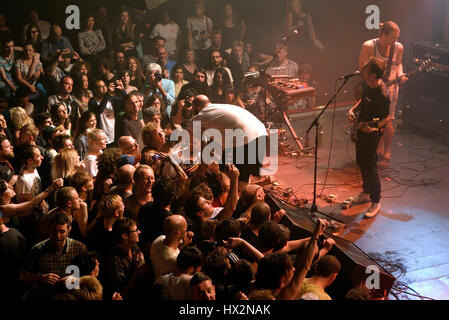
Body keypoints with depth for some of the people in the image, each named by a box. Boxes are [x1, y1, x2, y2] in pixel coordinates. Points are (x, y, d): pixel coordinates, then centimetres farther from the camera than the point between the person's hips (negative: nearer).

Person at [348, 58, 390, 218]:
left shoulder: (382, 95, -29)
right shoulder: (368, 85, -4)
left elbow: (386, 118, -18)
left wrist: (374, 127, -33)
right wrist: (352, 110, 3)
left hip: (372, 134, -9)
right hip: (361, 129, 9)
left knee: (370, 166, -2)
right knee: (361, 162, 21)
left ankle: (376, 202, 12)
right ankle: (366, 193, 40)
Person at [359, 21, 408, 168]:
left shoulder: (398, 47, -4)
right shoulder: (368, 46, -13)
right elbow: (362, 68, -7)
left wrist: (400, 76, -7)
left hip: (389, 86, 0)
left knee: (387, 120, -9)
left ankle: (386, 155, 5)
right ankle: (379, 149, 28)